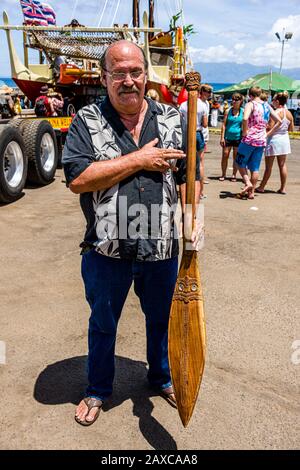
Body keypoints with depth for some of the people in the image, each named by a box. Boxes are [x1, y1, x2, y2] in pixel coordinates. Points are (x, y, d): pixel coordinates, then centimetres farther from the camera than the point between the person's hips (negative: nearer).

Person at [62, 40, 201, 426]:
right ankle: (97, 389, 44)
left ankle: (161, 377, 50)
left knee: (161, 319, 22)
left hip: (161, 249, 2)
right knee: (102, 323, 19)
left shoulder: (172, 120, 3)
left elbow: (188, 175, 7)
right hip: (107, 250, -1)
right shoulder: (87, 121, -6)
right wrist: (139, 160, -19)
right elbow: (77, 179, -19)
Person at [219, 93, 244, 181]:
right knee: (225, 155, 2)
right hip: (228, 137, 0)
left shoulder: (243, 112, 1)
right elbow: (224, 125, 2)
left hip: (238, 137, 0)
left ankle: (234, 175, 18)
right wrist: (222, 137, -4)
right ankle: (223, 174, 15)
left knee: (236, 157, 7)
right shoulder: (228, 111, 2)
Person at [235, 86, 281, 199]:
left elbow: (245, 118, -27)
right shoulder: (267, 106, 11)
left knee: (240, 162, 11)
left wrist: (245, 132, -13)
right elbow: (279, 121, 13)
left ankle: (247, 183, -7)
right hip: (262, 140, 6)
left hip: (250, 139, -6)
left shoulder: (250, 104, -7)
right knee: (255, 167, 10)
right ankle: (251, 192, 14)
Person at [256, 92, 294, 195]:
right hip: (284, 140, 6)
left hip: (274, 140, -6)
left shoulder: (275, 113, -16)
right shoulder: (289, 113, 4)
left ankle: (262, 187, 12)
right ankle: (283, 188, 14)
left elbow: (271, 129, -18)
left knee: (269, 166, 2)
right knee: (282, 165, 11)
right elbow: (291, 129, 11)